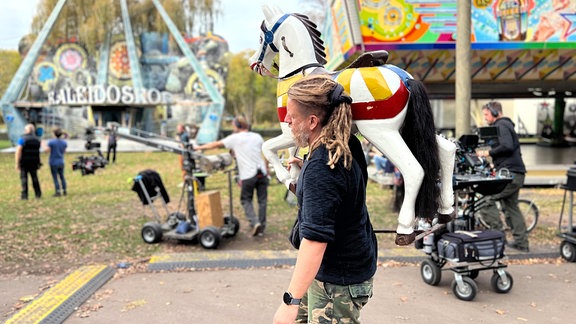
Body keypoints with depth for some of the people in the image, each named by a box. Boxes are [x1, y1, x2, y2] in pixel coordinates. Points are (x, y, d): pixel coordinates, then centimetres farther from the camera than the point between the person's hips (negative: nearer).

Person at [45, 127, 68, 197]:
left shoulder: (51, 142, -13)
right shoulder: (64, 142, 1)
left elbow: (47, 150, -19)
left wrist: (44, 146, -1)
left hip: (53, 162, -4)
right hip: (61, 162, 4)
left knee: (55, 177, 1)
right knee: (62, 176, 14)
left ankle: (58, 191, -1)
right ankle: (64, 191, 15)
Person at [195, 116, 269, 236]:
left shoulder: (235, 138, -1)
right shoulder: (257, 136, 10)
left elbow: (216, 144, 7)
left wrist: (200, 147, 18)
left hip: (248, 175, -4)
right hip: (262, 172, 4)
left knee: (246, 200, 9)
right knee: (262, 200, 11)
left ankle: (254, 222, -8)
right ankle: (262, 226, 15)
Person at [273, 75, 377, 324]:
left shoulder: (321, 168, -30)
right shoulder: (345, 148, -1)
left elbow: (315, 239, -35)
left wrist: (291, 301, -32)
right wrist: (304, 168, 11)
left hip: (339, 282, -10)